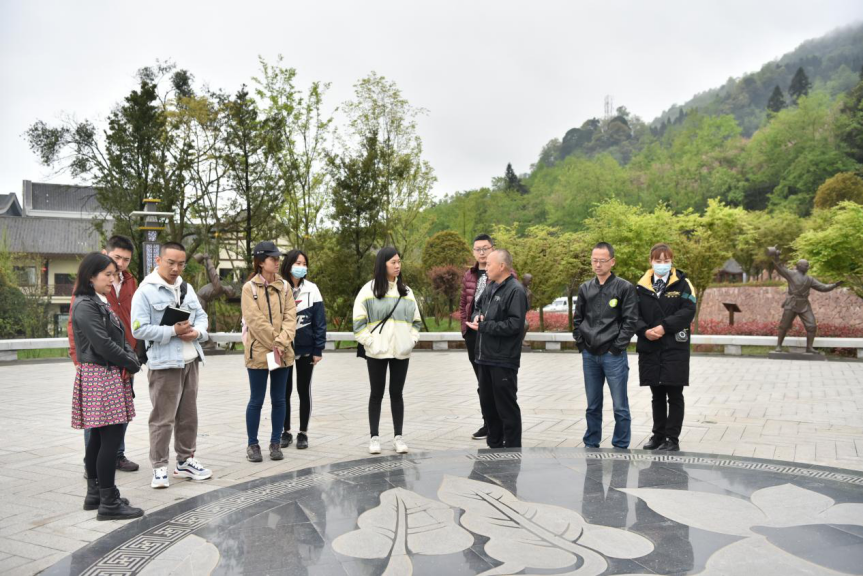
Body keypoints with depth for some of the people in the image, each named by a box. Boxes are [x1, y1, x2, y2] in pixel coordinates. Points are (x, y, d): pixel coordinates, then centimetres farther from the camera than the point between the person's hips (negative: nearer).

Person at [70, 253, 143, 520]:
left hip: (112, 374, 10)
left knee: (99, 437, 14)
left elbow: (119, 337, 16)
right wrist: (132, 364, -7)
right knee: (111, 437, -9)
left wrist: (131, 358, -2)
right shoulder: (85, 305, -13)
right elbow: (103, 344, -18)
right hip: (100, 376, -10)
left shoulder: (102, 302, 16)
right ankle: (108, 503, -4)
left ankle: (95, 493, 23)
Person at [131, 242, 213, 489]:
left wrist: (197, 332, -8)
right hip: (163, 364, -7)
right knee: (163, 418, -2)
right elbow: (139, 329, -15)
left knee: (189, 415, 13)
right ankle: (159, 468, 9)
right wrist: (173, 331, -19)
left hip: (190, 361, 7)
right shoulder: (145, 291, -9)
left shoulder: (187, 288, 13)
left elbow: (201, 316, 13)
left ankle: (185, 461, 25)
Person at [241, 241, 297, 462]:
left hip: (283, 353, 4)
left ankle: (275, 443, 20)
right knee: (256, 400, 4)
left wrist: (281, 343, -13)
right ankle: (252, 444, 17)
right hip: (259, 352, -4)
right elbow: (255, 321, -12)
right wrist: (273, 344, -14)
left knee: (279, 400, 9)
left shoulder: (284, 286, 8)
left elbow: (290, 316, 0)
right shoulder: (249, 288, -5)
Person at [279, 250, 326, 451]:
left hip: (306, 349, -1)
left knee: (304, 390, 8)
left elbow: (319, 321, -4)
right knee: (284, 391, 9)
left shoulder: (311, 289, -3)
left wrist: (318, 349, -9)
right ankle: (286, 432, 22)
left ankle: (303, 433, 18)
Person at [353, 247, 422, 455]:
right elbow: (359, 321, -6)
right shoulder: (369, 290, -5)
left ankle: (398, 437, 16)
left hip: (401, 352, 3)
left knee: (397, 393, 9)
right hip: (377, 352, -3)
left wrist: (412, 339, 2)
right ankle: (374, 437, 15)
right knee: (377, 394, 6)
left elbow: (416, 320, 14)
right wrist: (370, 342, -11)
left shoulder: (406, 291, 8)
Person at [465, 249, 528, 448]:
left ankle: (512, 450, 11)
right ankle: (494, 445, 30)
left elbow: (514, 325, -22)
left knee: (506, 406, 0)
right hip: (486, 357, 9)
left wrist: (483, 326, -16)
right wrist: (477, 317, 3)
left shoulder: (516, 291, -14)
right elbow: (478, 307, 27)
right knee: (487, 402, 16)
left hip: (503, 360, -9)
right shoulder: (490, 287, 14)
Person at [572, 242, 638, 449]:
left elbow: (630, 321, -8)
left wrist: (617, 347, -12)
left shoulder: (625, 288, -5)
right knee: (592, 406, 14)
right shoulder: (585, 288, 9)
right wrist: (581, 343, 5)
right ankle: (591, 445, 25)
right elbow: (577, 319, 15)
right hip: (589, 355, 4)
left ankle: (620, 447, 15)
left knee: (620, 407, 3)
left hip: (613, 356, -4)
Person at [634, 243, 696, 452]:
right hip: (649, 347, 3)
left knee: (674, 395, 1)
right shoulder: (641, 286, 8)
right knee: (657, 395, 12)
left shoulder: (682, 284, 1)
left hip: (675, 347, -3)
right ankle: (658, 435, 23)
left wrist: (664, 327, -17)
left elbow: (688, 311, -9)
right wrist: (645, 331, -13)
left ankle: (673, 439, 9)